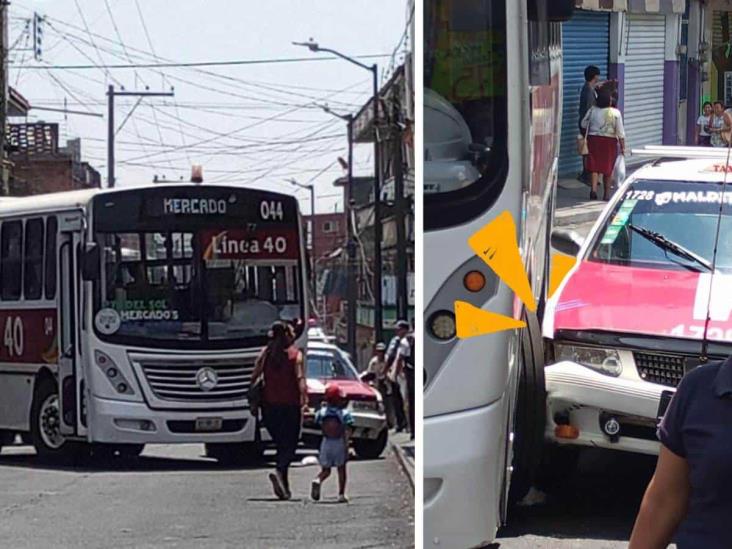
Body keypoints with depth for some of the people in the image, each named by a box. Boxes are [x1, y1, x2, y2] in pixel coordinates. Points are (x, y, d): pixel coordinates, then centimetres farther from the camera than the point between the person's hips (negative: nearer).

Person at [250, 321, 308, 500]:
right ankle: (279, 471, -29)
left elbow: (254, 378, 2)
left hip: (269, 405, 4)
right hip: (290, 405, -4)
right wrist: (304, 401, -19)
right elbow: (300, 379, -13)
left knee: (281, 444, 16)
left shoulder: (265, 353, 7)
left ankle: (284, 487, 15)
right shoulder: (295, 355, -3)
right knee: (290, 445, -1)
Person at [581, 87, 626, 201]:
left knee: (594, 167, 6)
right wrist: (622, 146, -4)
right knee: (608, 168, 9)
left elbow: (584, 124, 6)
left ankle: (594, 189, -12)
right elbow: (620, 132, -10)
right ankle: (606, 194, 16)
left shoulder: (592, 110, -5)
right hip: (609, 141, -1)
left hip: (593, 140, 1)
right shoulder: (615, 113, -11)